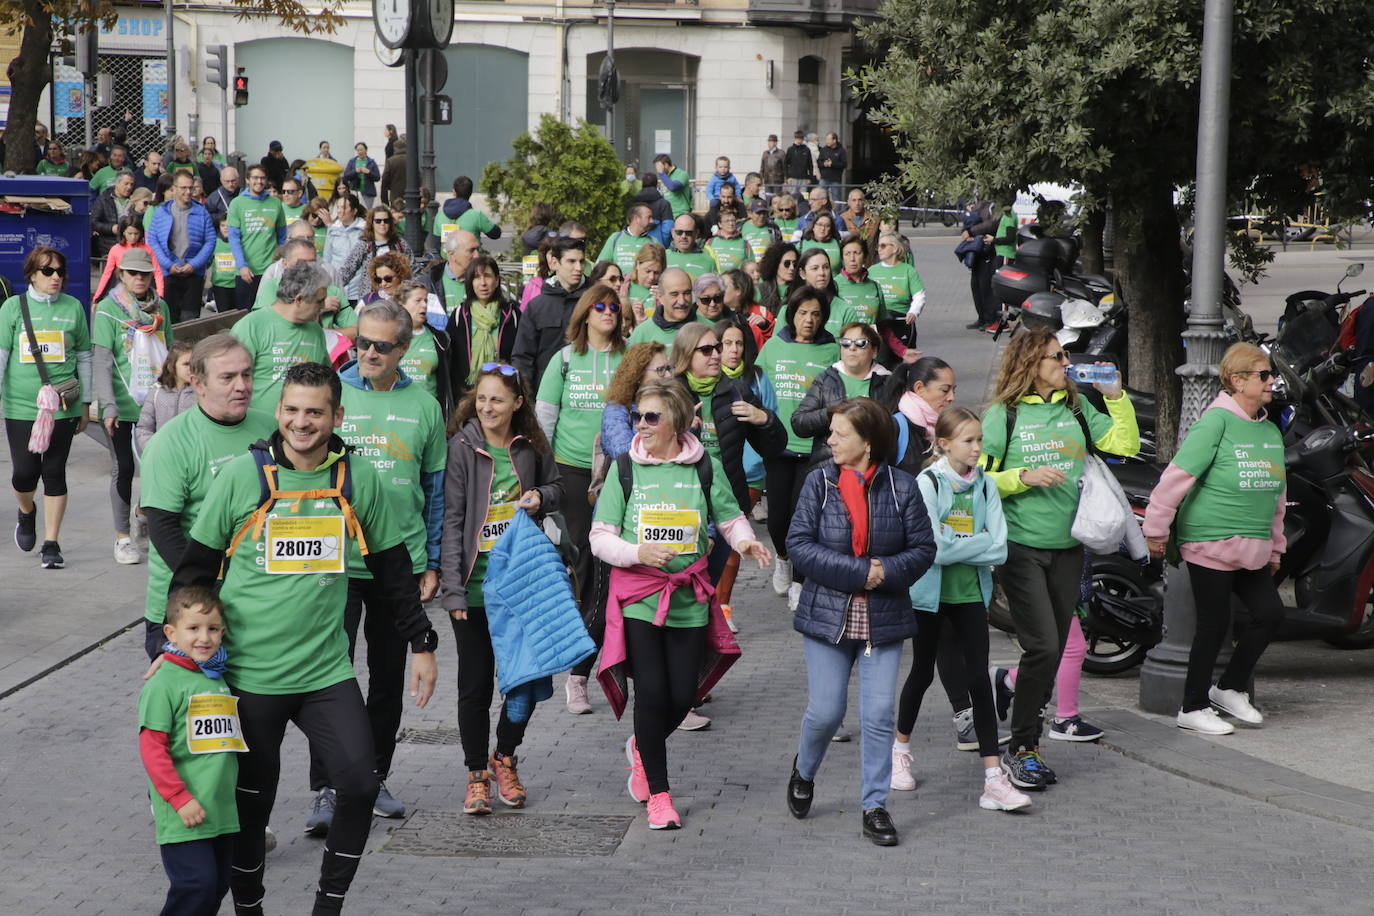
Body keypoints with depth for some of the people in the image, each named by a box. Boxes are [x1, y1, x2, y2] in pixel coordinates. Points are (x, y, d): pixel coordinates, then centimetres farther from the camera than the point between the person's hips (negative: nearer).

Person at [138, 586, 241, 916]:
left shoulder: (220, 681, 13)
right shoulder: (164, 682, -9)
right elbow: (152, 749, -13)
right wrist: (181, 799, -17)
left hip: (222, 812, 7)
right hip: (183, 815, -7)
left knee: (218, 885, 10)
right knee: (197, 883, -14)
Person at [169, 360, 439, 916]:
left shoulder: (360, 481, 1)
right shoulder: (241, 477, -5)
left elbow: (393, 569, 12)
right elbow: (197, 566, 4)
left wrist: (421, 645, 13)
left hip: (327, 671, 2)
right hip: (249, 672, -1)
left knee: (359, 785, -8)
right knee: (251, 799, 7)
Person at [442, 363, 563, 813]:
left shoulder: (531, 445, 3)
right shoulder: (463, 447, -8)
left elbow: (556, 488, 20)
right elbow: (452, 520, -9)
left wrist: (540, 498, -5)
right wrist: (453, 589, -14)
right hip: (475, 586, -3)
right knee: (475, 684, 4)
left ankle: (504, 757, 29)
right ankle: (477, 774, 18)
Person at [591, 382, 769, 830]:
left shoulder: (705, 468, 1)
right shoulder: (625, 469, -1)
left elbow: (730, 518, 12)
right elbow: (601, 538, 0)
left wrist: (745, 541, -9)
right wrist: (638, 553, -18)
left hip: (689, 598, 2)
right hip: (637, 598, -2)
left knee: (684, 695, 2)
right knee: (652, 691, -7)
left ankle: (642, 748, 36)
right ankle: (658, 793, 10)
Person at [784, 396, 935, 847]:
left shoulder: (901, 486, -1)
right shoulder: (820, 482, -2)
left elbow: (923, 548, 1)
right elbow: (799, 544, -8)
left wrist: (887, 572, -17)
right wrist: (858, 572, -16)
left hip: (884, 619, 0)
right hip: (827, 616, 0)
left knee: (879, 715, -1)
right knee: (826, 711, 2)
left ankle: (875, 807, 10)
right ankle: (804, 770, 34)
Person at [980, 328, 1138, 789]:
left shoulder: (1076, 407, 10)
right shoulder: (1004, 414, -5)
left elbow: (1127, 445, 7)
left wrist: (1116, 396, -1)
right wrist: (1024, 477, -18)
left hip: (1068, 546, 6)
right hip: (1022, 547, -5)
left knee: (1054, 650, 7)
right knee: (1043, 648, -12)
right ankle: (1020, 750, -1)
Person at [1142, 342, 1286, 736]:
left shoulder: (1270, 431, 12)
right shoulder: (1216, 421, -13)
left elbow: (1276, 494, 21)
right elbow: (1178, 475, -15)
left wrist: (1274, 548, 22)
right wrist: (1156, 529, -13)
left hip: (1252, 551, 7)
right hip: (1211, 544, -7)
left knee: (1270, 613, 0)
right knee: (1213, 625, -1)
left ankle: (1229, 688, 19)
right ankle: (1193, 708, 13)